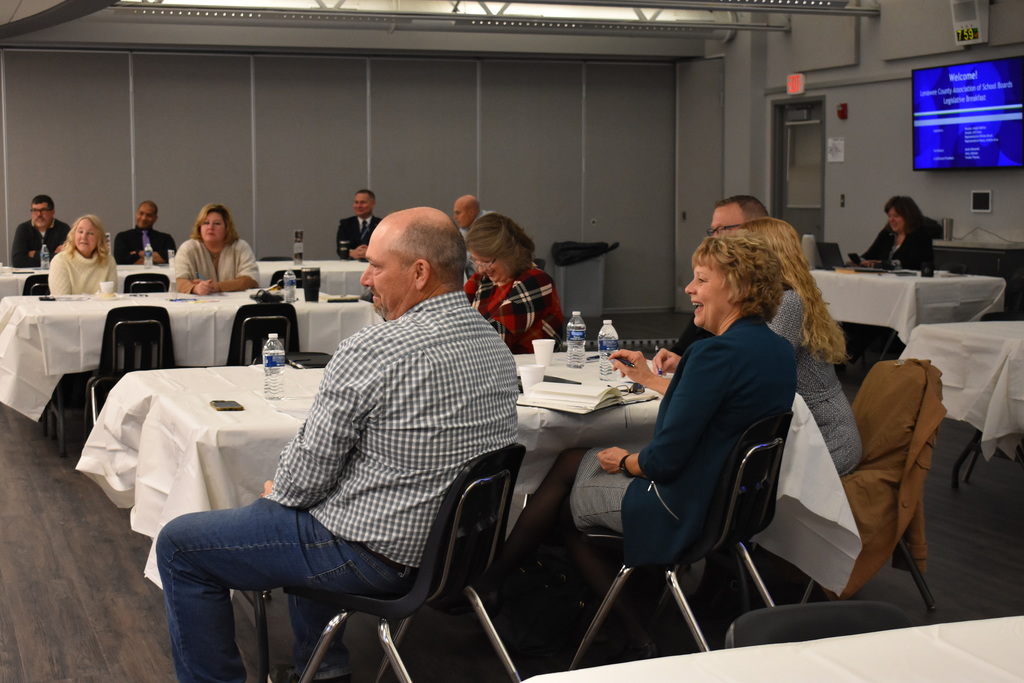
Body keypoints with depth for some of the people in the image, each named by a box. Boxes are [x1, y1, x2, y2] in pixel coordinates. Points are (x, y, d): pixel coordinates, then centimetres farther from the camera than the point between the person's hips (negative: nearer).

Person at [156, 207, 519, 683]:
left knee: (179, 544, 5)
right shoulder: (497, 346, 2)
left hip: (376, 555, -9)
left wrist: (278, 489, 6)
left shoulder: (371, 352, -24)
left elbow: (306, 477, -18)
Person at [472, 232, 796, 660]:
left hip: (684, 510, -9)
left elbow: (665, 460, -24)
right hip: (733, 495, 9)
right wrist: (651, 381, 21)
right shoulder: (778, 349, 3)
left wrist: (626, 462, -4)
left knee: (561, 501, 14)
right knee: (571, 461, 17)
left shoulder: (717, 353, -26)